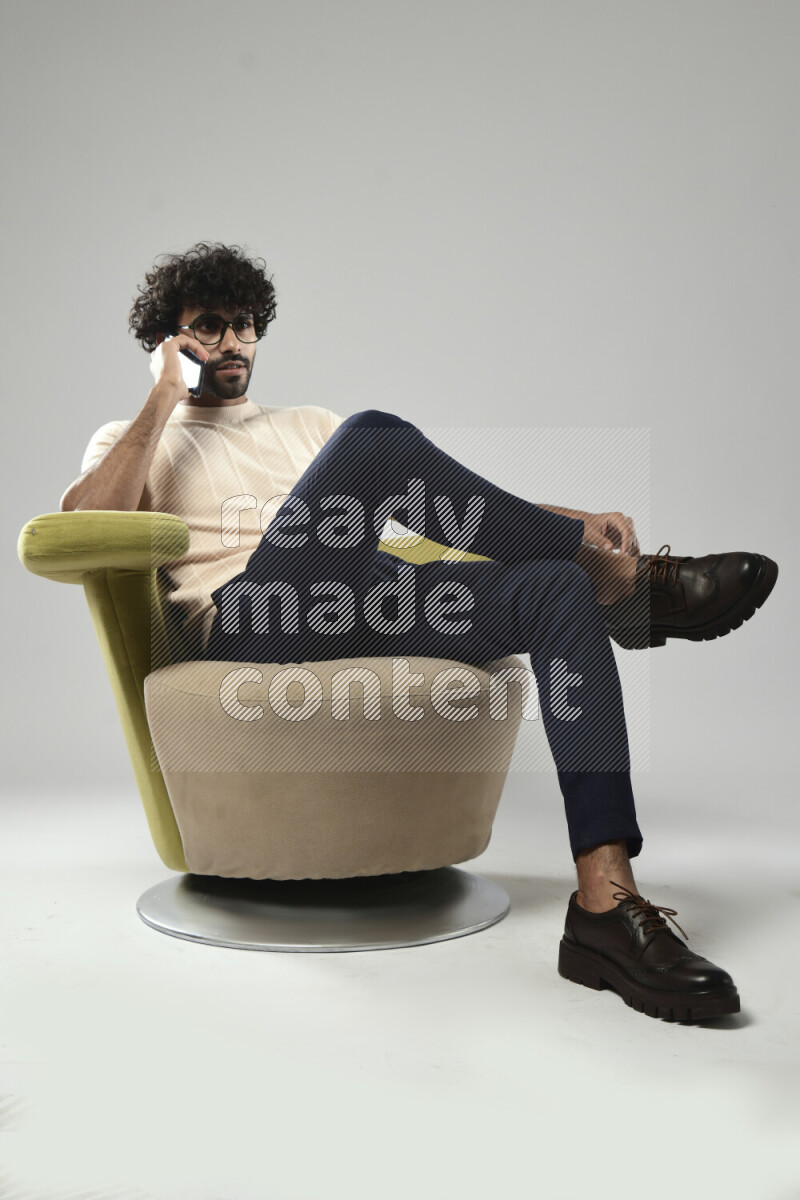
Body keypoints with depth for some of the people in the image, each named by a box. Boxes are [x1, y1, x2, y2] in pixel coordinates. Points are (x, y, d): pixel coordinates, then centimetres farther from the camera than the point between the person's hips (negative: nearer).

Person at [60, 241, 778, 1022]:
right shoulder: (133, 440, 24)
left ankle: (606, 908, -30)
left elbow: (449, 495, 22)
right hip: (251, 623, -5)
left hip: (369, 612, 5)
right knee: (375, 435, -27)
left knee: (561, 592, -20)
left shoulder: (308, 426, 34)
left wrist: (579, 523, 7)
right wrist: (163, 399, 4)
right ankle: (627, 581, -16)